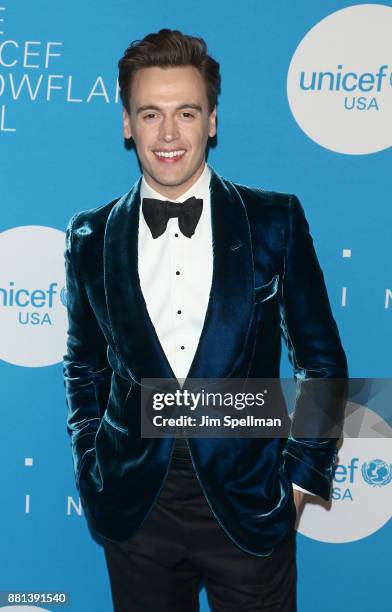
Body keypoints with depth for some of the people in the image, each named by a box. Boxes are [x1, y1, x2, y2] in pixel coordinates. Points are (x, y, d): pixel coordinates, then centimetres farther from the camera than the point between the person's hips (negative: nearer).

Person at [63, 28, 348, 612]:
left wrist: (303, 472, -1)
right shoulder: (91, 236, 2)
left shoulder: (275, 220, -3)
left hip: (249, 501, -1)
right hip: (135, 508, 2)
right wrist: (91, 471, 6)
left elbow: (320, 360, 2)